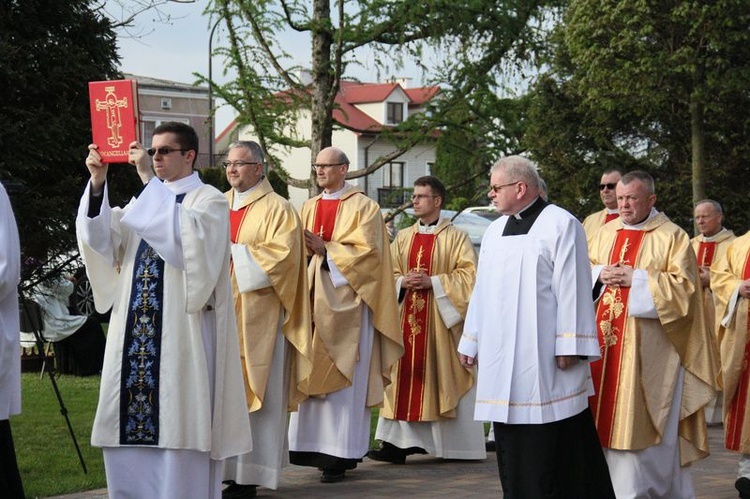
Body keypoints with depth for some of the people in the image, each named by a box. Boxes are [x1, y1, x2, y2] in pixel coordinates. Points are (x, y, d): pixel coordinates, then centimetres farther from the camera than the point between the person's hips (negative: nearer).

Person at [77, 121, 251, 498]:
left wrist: (150, 180, -20)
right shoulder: (146, 200, 18)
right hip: (136, 331, 6)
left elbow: (184, 237, -21)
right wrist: (98, 182, -8)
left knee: (176, 426, -7)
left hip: (181, 331, -6)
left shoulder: (208, 199, 1)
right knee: (130, 434, 4)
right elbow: (104, 240, 4)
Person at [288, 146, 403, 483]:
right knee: (312, 375, 1)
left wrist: (326, 249, -14)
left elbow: (367, 253, -8)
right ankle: (316, 447, 4)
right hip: (312, 300, 5)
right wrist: (308, 248, -7)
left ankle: (340, 454, -5)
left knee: (341, 379, -6)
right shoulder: (309, 208, 17)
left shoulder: (363, 208, 1)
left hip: (344, 302, -5)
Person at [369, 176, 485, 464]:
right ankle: (399, 443, -1)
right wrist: (402, 281, -8)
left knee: (443, 378, -2)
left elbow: (468, 275, -8)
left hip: (440, 319, -4)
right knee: (404, 377, 0)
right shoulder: (403, 238, 14)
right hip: (406, 318, 4)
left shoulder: (455, 237, -1)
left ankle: (457, 445, 8)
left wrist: (432, 282, -16)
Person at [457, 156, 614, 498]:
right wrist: (471, 341, 17)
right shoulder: (495, 231, 16)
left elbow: (572, 289, -11)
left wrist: (569, 348, -16)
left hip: (543, 355, -7)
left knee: (553, 443, -5)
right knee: (513, 445, 8)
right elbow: (483, 291, 20)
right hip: (501, 355, 7)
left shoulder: (560, 225, -5)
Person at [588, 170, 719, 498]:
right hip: (605, 343, 5)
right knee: (609, 413, 5)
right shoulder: (605, 233, 13)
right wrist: (600, 275, -6)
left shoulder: (672, 237, -2)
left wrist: (636, 279, -15)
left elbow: (683, 287, -10)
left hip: (647, 346, -5)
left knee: (642, 420, -5)